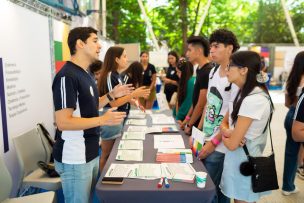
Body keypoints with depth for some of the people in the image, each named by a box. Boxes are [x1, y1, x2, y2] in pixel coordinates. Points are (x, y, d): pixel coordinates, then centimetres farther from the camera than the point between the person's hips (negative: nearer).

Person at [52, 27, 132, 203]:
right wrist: (102, 120, -28)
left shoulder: (85, 74, 11)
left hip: (91, 153, 9)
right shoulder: (67, 76, -20)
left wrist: (112, 95, 7)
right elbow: (63, 122, -23)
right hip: (75, 158, -9)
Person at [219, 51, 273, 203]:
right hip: (237, 157, 8)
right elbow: (224, 123, 9)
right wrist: (226, 131, -14)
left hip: (244, 160, -8)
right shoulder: (243, 92, 4)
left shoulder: (254, 99, -26)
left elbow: (232, 144, -24)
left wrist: (223, 136, -2)